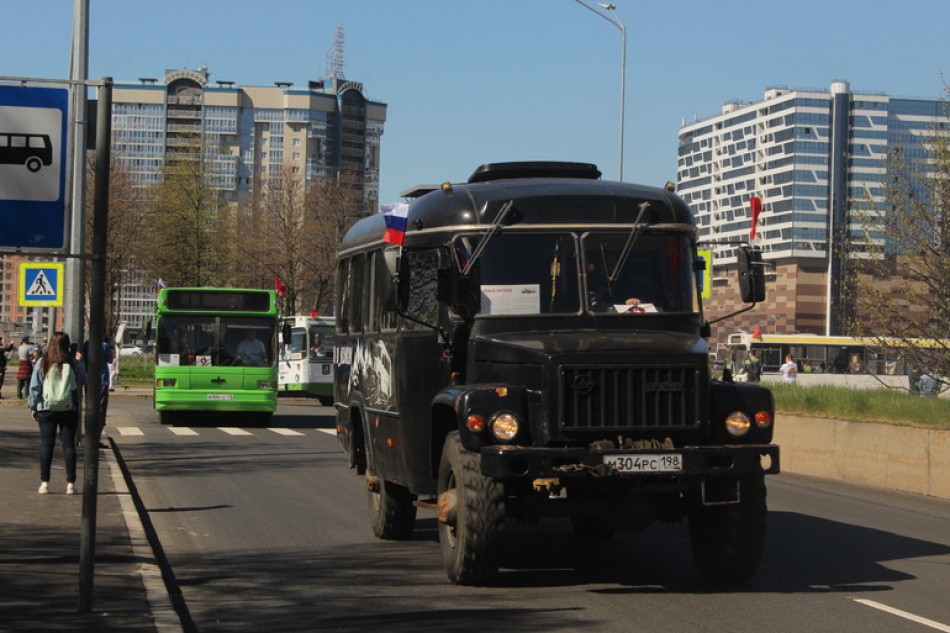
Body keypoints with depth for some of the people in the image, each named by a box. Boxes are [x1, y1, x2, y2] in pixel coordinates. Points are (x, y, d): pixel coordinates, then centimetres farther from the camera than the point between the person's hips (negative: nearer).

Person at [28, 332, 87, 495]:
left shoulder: (42, 363, -4)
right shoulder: (73, 365, -5)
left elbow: (34, 388, -2)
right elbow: (83, 382, 8)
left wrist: (33, 408, 8)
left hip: (46, 408, 0)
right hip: (69, 409, 0)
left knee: (46, 444, 5)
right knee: (68, 444, 5)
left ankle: (44, 483, 3)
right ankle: (70, 483, 3)